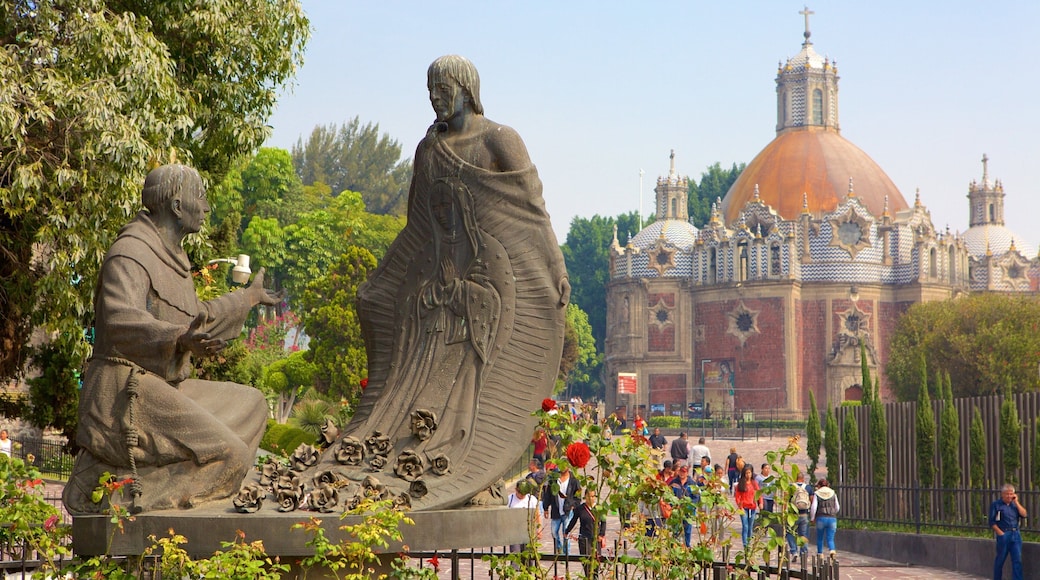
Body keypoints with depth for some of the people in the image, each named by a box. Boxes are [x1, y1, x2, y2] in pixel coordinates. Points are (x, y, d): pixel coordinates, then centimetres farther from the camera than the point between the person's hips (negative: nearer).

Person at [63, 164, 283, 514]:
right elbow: (121, 321, -32)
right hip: (127, 392, -10)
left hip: (161, 388, 10)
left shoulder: (169, 254, 18)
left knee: (248, 406, 19)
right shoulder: (130, 254, -14)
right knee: (230, 458, -18)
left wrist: (248, 298, 45)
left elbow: (194, 319, 34)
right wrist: (180, 338, -46)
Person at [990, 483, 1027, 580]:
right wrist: (1000, 533, -11)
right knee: (1000, 559, 5)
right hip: (1003, 535, -4)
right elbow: (992, 522, -5)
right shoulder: (996, 505, -1)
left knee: (1017, 559, -2)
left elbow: (1024, 514, 1)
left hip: (1016, 534, 4)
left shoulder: (1014, 504, 14)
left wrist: (1016, 502, -2)